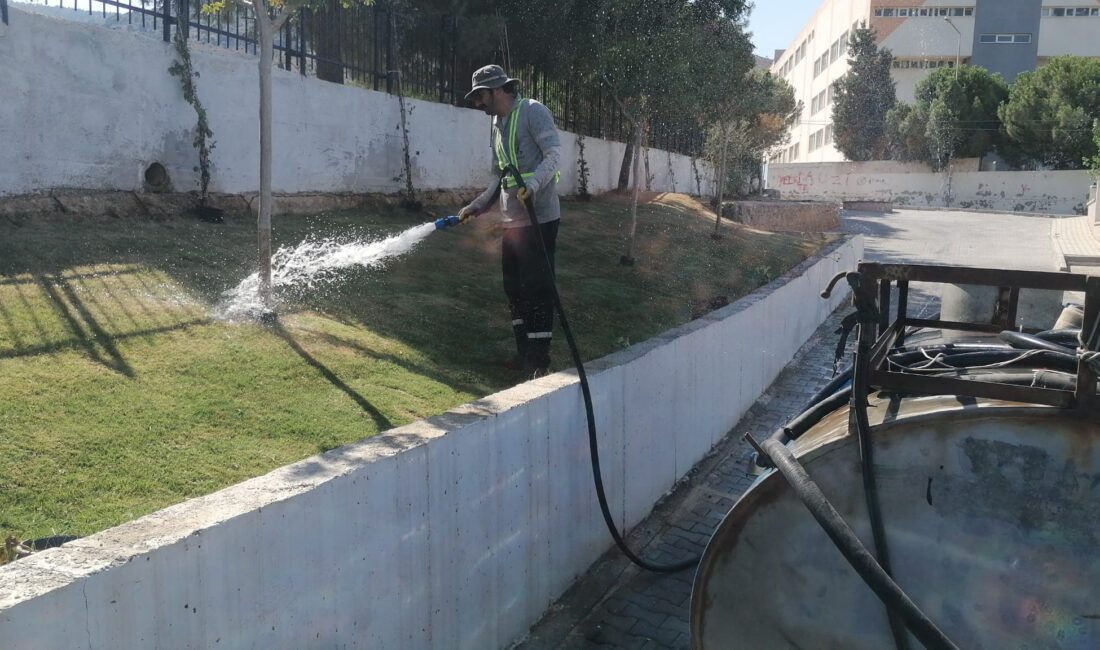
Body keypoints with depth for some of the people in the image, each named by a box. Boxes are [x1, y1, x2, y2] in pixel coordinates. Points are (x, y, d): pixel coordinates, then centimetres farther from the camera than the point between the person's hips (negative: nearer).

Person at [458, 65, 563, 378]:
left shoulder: (532, 111, -6)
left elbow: (554, 152, -16)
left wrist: (534, 184, -31)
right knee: (514, 287, 11)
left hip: (539, 217, -9)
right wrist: (476, 207, 18)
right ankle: (524, 352, 22)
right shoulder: (498, 124, 20)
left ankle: (538, 360, 1)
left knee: (537, 288, -6)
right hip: (511, 220, 9)